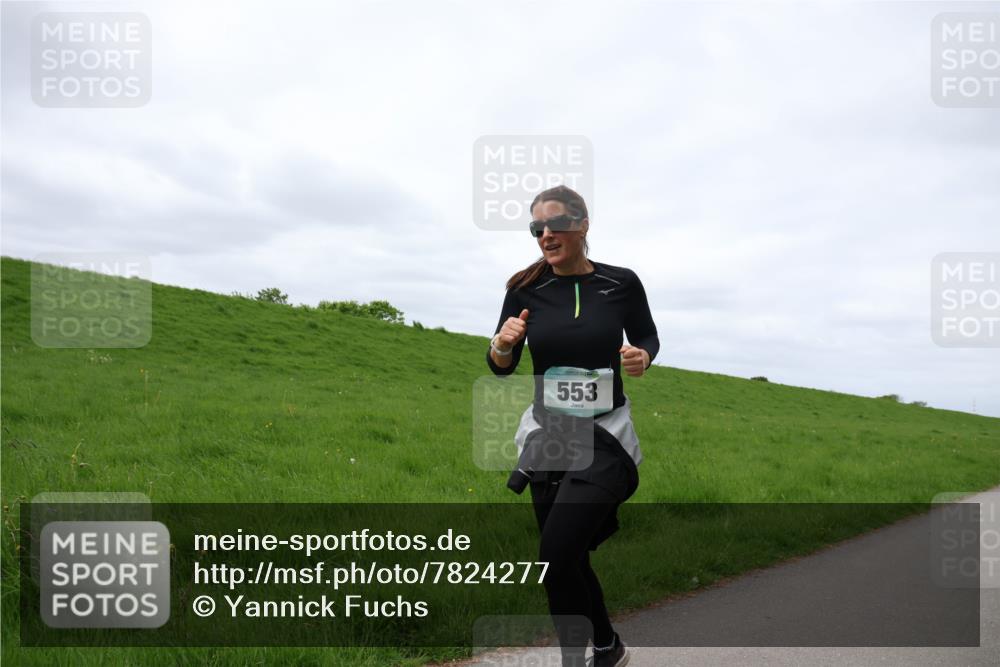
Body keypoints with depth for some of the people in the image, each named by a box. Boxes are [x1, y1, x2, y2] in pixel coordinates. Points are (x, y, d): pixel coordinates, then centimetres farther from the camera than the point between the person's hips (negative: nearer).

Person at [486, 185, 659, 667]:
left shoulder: (621, 283, -7)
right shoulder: (526, 289, -4)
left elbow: (648, 339, 10)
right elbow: (501, 368, 4)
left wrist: (642, 359, -13)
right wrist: (502, 344, -18)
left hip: (605, 436, -3)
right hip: (546, 436, 3)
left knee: (555, 557, -19)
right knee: (569, 562, 14)